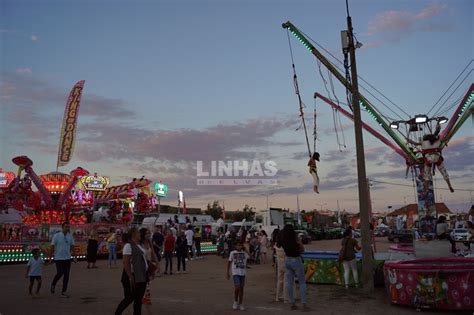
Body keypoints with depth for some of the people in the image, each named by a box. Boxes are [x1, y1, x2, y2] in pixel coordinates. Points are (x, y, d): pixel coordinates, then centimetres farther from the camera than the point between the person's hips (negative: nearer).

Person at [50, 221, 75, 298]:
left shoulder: (70, 236, 3)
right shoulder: (57, 236, -8)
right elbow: (52, 246, -4)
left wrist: (68, 252, 8)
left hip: (67, 258, 4)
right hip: (58, 258, -4)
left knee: (66, 275, 3)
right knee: (60, 273, -13)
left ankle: (63, 292, 13)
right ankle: (53, 284, 20)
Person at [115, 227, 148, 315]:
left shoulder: (139, 245, 12)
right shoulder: (128, 246, -14)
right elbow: (126, 263, -19)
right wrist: (130, 277, -23)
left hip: (141, 276, 8)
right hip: (133, 276, -8)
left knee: (139, 299, 12)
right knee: (129, 298, 2)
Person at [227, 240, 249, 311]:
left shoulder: (244, 253, 4)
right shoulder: (232, 253, -1)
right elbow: (229, 262, 5)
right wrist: (228, 273, 5)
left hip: (243, 273, 3)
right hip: (235, 273, -3)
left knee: (241, 288, 8)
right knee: (237, 287, -14)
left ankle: (240, 304, 21)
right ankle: (235, 301, 10)